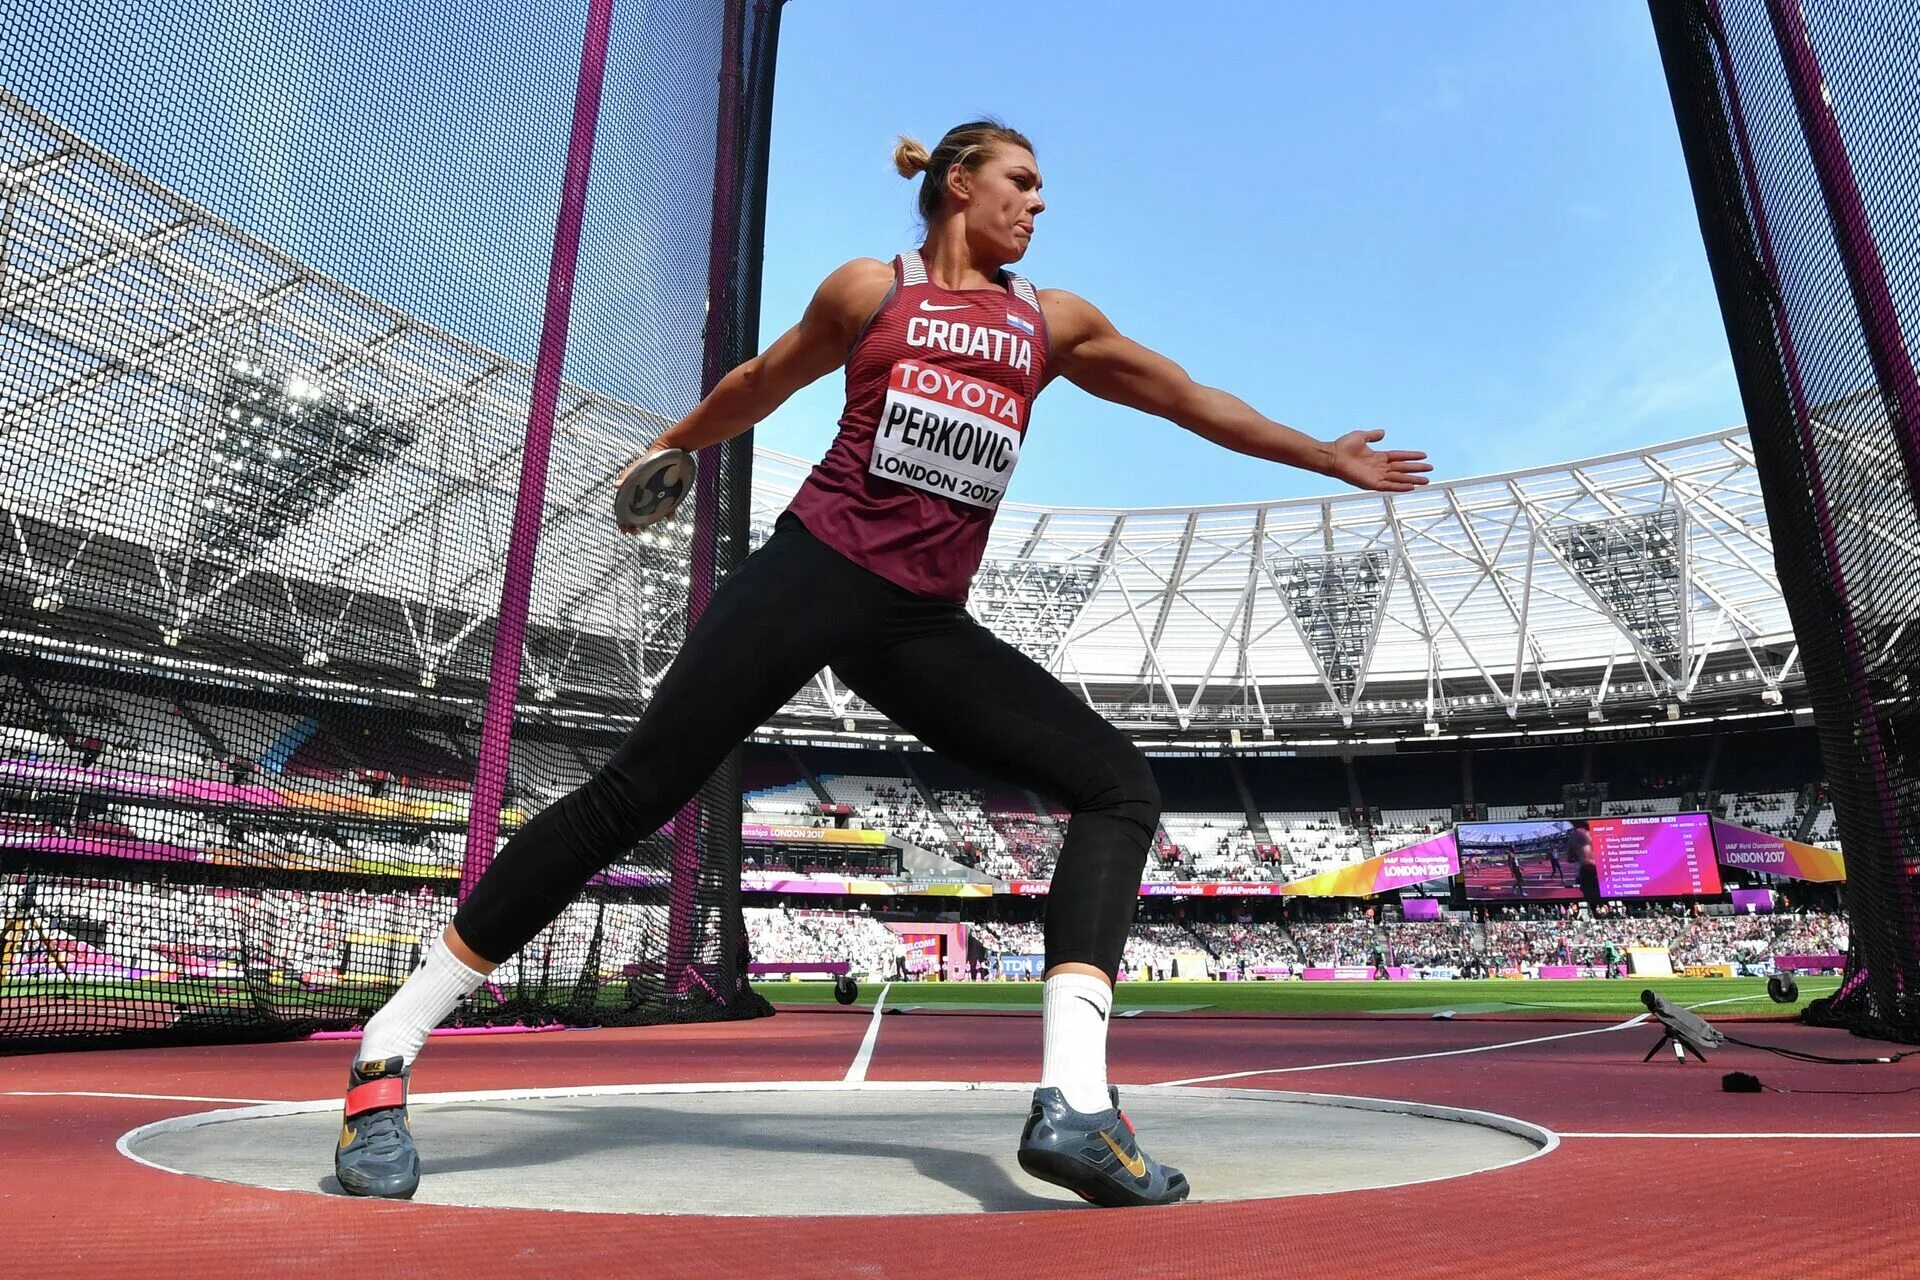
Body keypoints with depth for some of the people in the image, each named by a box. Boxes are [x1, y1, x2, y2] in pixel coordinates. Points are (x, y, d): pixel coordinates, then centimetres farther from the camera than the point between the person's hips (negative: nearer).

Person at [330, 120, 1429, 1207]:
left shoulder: (1054, 321, 19)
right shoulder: (868, 290, 11)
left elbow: (1189, 397, 25)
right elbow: (760, 386, 25)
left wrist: (1327, 456, 32)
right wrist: (669, 447, 38)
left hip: (925, 624, 4)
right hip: (812, 575, -3)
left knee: (1121, 785, -13)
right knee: (634, 795, -10)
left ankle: (1074, 1102, -20)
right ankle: (388, 1051, 5)